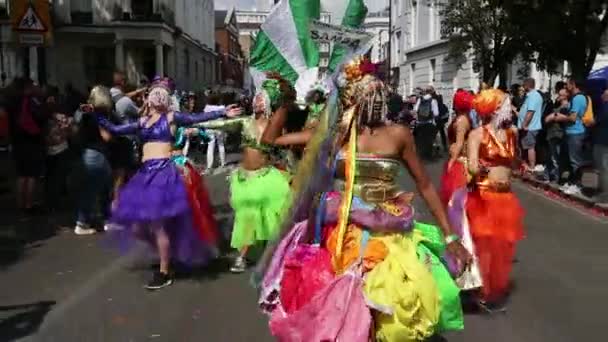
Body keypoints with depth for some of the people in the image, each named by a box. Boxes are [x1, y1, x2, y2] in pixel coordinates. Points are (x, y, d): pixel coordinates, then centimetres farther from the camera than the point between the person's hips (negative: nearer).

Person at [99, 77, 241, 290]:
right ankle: (167, 252, 29)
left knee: (158, 223, -6)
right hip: (145, 173, 6)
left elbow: (197, 118, -5)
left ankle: (164, 272, 8)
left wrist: (222, 113, -12)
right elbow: (116, 130, 19)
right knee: (137, 226, 5)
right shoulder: (142, 122, 18)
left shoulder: (171, 117, 3)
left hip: (163, 172, -6)